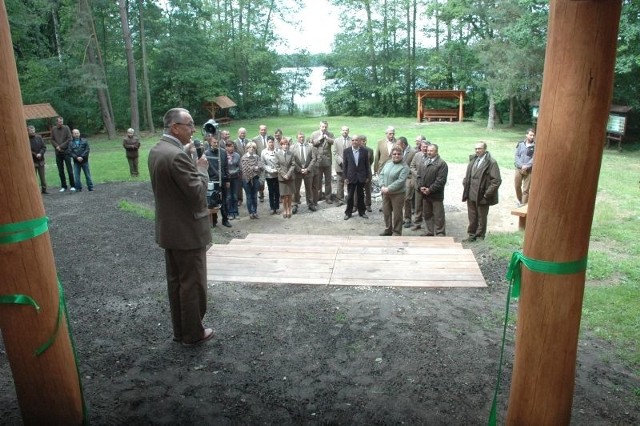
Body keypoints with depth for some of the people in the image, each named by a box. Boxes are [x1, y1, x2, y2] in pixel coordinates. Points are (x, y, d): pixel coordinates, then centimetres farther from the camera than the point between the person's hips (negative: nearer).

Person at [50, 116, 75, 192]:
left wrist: (61, 146, -10)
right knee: (60, 171, 6)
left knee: (69, 170, -2)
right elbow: (52, 140, 8)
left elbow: (69, 139, -5)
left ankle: (72, 186, 3)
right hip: (58, 153, 3)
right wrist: (57, 146, -9)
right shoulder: (53, 129, 8)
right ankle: (63, 186, 13)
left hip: (66, 151, -3)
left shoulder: (66, 128, 0)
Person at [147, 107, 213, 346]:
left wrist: (193, 165, 8)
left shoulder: (155, 151, 7)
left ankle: (179, 329, 31)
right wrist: (202, 168, -9)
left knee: (175, 281, 18)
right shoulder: (177, 156, -24)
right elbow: (198, 193, -23)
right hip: (187, 231, -9)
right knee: (193, 284, 5)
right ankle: (193, 333, 18)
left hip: (168, 229, 10)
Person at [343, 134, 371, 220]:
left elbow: (367, 165, 2)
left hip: (361, 177, 1)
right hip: (351, 177, -1)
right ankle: (348, 213, 19)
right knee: (350, 196, 7)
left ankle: (361, 212, 24)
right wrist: (345, 177, -5)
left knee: (361, 195, 11)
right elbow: (344, 165, -1)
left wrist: (368, 176, 0)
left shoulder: (364, 151, -2)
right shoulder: (346, 151, -3)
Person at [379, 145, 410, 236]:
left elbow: (400, 181, -20)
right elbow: (381, 175, 7)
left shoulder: (404, 167, -12)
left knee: (397, 214, 4)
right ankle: (388, 229, 31)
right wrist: (382, 186, -9)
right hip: (385, 193, 6)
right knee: (386, 212, 14)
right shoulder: (387, 163, 8)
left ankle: (396, 232, 18)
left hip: (397, 193, -6)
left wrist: (389, 189, -21)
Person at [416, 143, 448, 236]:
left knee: (438, 216, 0)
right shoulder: (423, 163, 13)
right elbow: (419, 176, 13)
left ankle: (440, 234, 8)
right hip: (425, 194, 7)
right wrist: (420, 186, -5)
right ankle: (429, 232, 26)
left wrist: (430, 189, -18)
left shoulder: (441, 163, -9)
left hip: (436, 195, -6)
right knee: (427, 215, 14)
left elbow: (441, 180, -16)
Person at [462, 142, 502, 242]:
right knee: (472, 217, 14)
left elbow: (497, 180, -14)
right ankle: (472, 235, 27)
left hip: (482, 196, -5)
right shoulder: (473, 159, 7)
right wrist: (465, 185, 8)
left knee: (481, 218, 10)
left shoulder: (491, 162, -12)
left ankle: (480, 237, 22)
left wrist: (487, 194, -15)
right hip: (471, 195, 5)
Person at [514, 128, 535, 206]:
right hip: (519, 168, 2)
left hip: (529, 170, -2)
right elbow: (516, 156, 0)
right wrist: (521, 165, -12)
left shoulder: (535, 146, -5)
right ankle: (519, 200, 36)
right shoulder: (520, 144, 1)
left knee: (526, 189, -2)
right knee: (517, 186, 13)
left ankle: (523, 205, 4)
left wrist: (527, 166, -17)